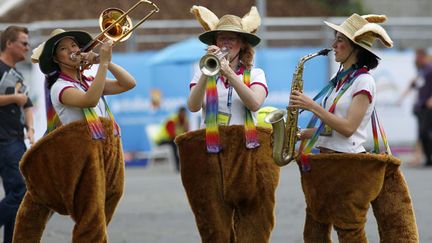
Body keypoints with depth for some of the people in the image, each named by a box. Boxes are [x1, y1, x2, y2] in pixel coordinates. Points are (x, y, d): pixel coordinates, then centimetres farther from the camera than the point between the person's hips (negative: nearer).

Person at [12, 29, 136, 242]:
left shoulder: (89, 82, 15)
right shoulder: (60, 87, -7)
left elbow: (129, 83, 11)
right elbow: (90, 100, -26)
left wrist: (106, 61, 0)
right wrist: (103, 63, -24)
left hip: (106, 151, 7)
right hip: (83, 153, -7)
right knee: (91, 219, -12)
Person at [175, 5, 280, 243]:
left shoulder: (255, 74, 9)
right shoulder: (204, 73, 11)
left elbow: (254, 103, -11)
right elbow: (193, 106, -7)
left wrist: (229, 73, -21)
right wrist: (208, 73, -20)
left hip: (247, 152, 0)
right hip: (210, 151, 0)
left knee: (252, 224, -5)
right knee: (215, 224, -1)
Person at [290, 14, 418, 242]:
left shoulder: (363, 81, -9)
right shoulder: (340, 80, 16)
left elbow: (347, 128, -18)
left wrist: (312, 106, -18)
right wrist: (300, 134, 7)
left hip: (348, 162, -8)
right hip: (325, 162, 8)